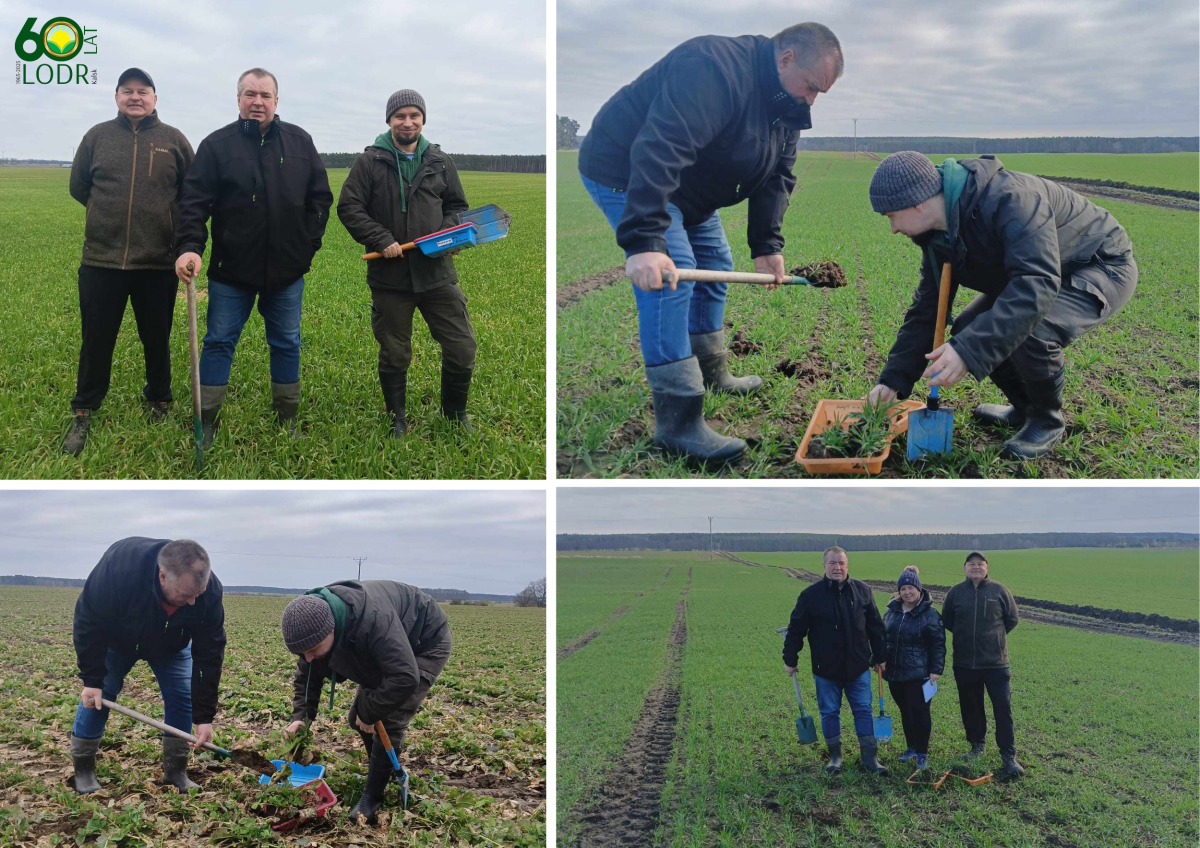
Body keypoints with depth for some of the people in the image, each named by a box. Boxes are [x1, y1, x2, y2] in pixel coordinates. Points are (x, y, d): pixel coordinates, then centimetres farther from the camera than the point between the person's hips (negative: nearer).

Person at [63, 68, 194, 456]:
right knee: (96, 341, 7)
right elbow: (78, 186, 13)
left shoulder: (174, 140, 2)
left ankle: (159, 403, 32)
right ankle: (83, 413, 21)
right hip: (101, 260, 0)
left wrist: (177, 231, 4)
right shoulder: (97, 136, 4)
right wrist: (111, 213, 11)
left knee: (157, 340, 13)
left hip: (159, 263, 0)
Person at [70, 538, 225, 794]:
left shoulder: (209, 592, -37)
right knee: (97, 696, -6)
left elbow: (209, 655, -28)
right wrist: (91, 680, -26)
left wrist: (204, 716, -27)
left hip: (169, 645, 2)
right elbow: (89, 623, -28)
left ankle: (175, 774, 4)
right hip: (116, 639, -2)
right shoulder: (118, 571, -45)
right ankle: (83, 772, 9)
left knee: (182, 697, -7)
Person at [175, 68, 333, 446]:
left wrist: (310, 242, 2)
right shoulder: (217, 145, -3)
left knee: (286, 343, 11)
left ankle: (287, 418, 23)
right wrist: (190, 247, -22)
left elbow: (320, 198, 10)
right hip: (231, 269, -2)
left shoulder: (299, 142, 4)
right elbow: (194, 202, -9)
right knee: (219, 342, 3)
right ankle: (207, 421, 11)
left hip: (287, 270, 2)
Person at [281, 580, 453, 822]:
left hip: (426, 642, -8)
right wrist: (300, 716, -17)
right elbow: (307, 675, -3)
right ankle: (386, 772, 28)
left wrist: (369, 714, -33)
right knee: (358, 717, 9)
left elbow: (405, 679, -47)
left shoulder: (374, 620, -46)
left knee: (389, 721, -16)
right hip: (388, 650, 8)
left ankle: (372, 798, -5)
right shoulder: (313, 622, -20)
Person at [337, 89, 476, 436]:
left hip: (437, 273, 2)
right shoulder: (370, 161, -2)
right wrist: (381, 240, -14)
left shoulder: (440, 161, 8)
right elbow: (348, 207, -4)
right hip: (390, 276, -2)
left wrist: (447, 231, -5)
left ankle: (456, 414, 25)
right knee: (394, 355, 10)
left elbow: (457, 206, 16)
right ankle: (397, 421, 28)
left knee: (462, 349, 2)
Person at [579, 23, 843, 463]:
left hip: (686, 185, 10)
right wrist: (643, 241, -50)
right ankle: (677, 423, -20)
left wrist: (767, 244, -5)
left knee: (714, 265, 17)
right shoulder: (715, 71, -33)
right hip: (626, 174, -10)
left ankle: (712, 373, 37)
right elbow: (658, 151, -43)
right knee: (672, 278, -20)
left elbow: (777, 174, 7)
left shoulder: (786, 104, -1)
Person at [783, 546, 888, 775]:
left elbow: (875, 627, 8)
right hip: (826, 669, -1)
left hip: (858, 667, 2)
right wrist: (790, 659, 1)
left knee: (863, 711, 5)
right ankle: (835, 756, 22)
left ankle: (870, 759, 12)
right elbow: (796, 629, -1)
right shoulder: (811, 595, -8)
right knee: (829, 713, 8)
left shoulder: (862, 591, 0)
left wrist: (879, 657, 10)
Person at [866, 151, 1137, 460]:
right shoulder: (940, 235, -5)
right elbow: (926, 309, 3)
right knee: (968, 328, 0)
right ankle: (1024, 408, 19)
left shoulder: (1009, 199, -34)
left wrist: (969, 351, -51)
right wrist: (894, 380, -3)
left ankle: (1048, 422, -5)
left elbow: (1037, 283, -44)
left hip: (1103, 268, -9)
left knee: (1029, 333, -32)